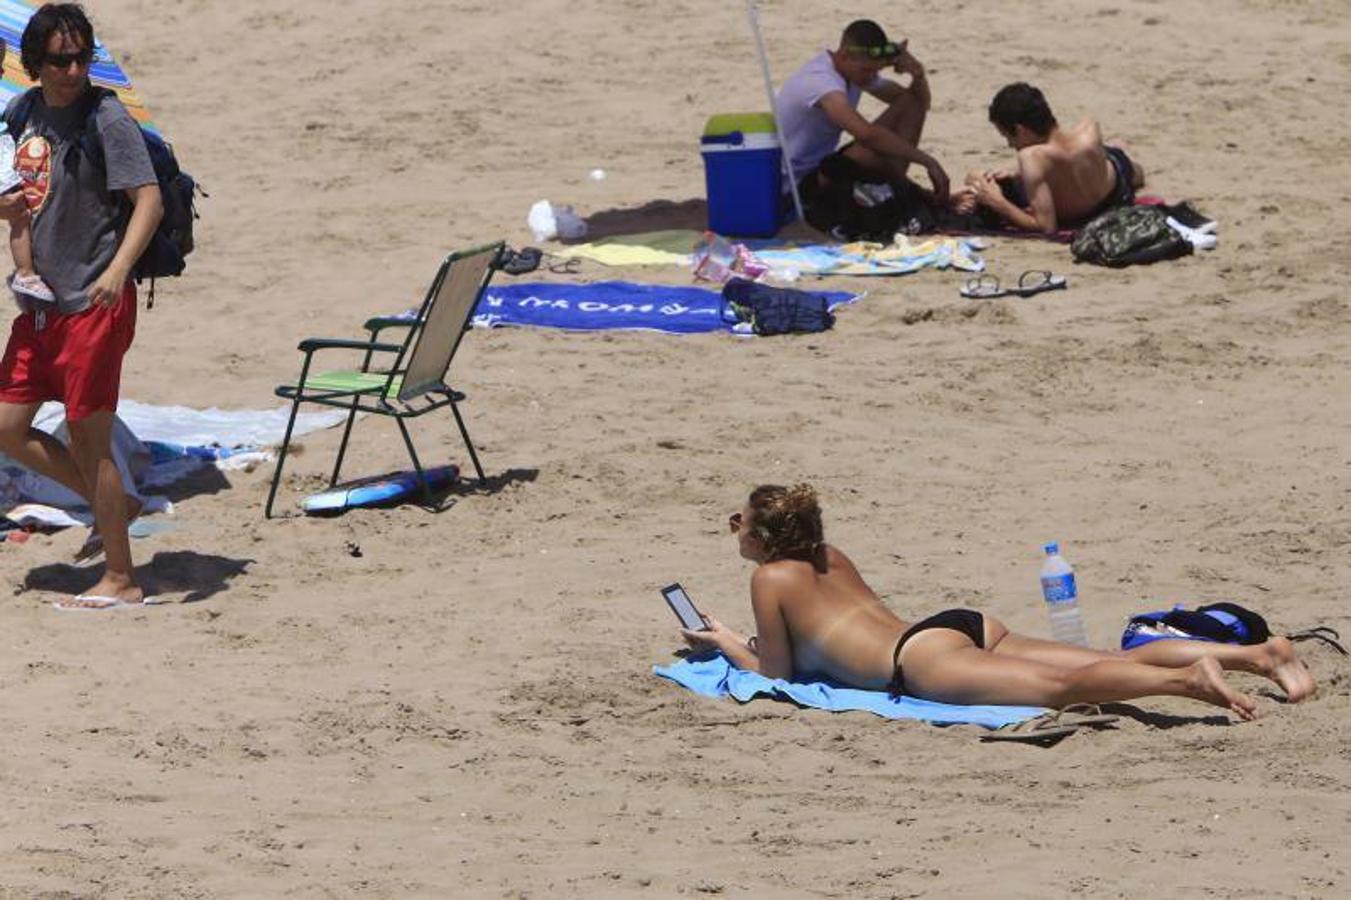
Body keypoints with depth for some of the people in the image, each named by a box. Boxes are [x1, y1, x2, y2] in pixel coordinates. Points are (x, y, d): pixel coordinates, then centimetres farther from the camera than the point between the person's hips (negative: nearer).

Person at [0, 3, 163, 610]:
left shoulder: (106, 119, -12)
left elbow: (149, 200, -20)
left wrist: (117, 271, -35)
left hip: (95, 305, -8)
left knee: (88, 435, -4)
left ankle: (121, 579, 5)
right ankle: (110, 506, 27)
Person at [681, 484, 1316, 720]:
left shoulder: (770, 578, 9)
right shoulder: (830, 558, 32)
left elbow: (778, 673, 9)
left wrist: (725, 645, 25)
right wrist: (756, 642, 48)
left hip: (922, 657, -8)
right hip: (966, 627, 8)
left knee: (1057, 686, -32)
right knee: (1117, 663, -6)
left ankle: (1188, 679, -55)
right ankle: (1258, 654, -21)